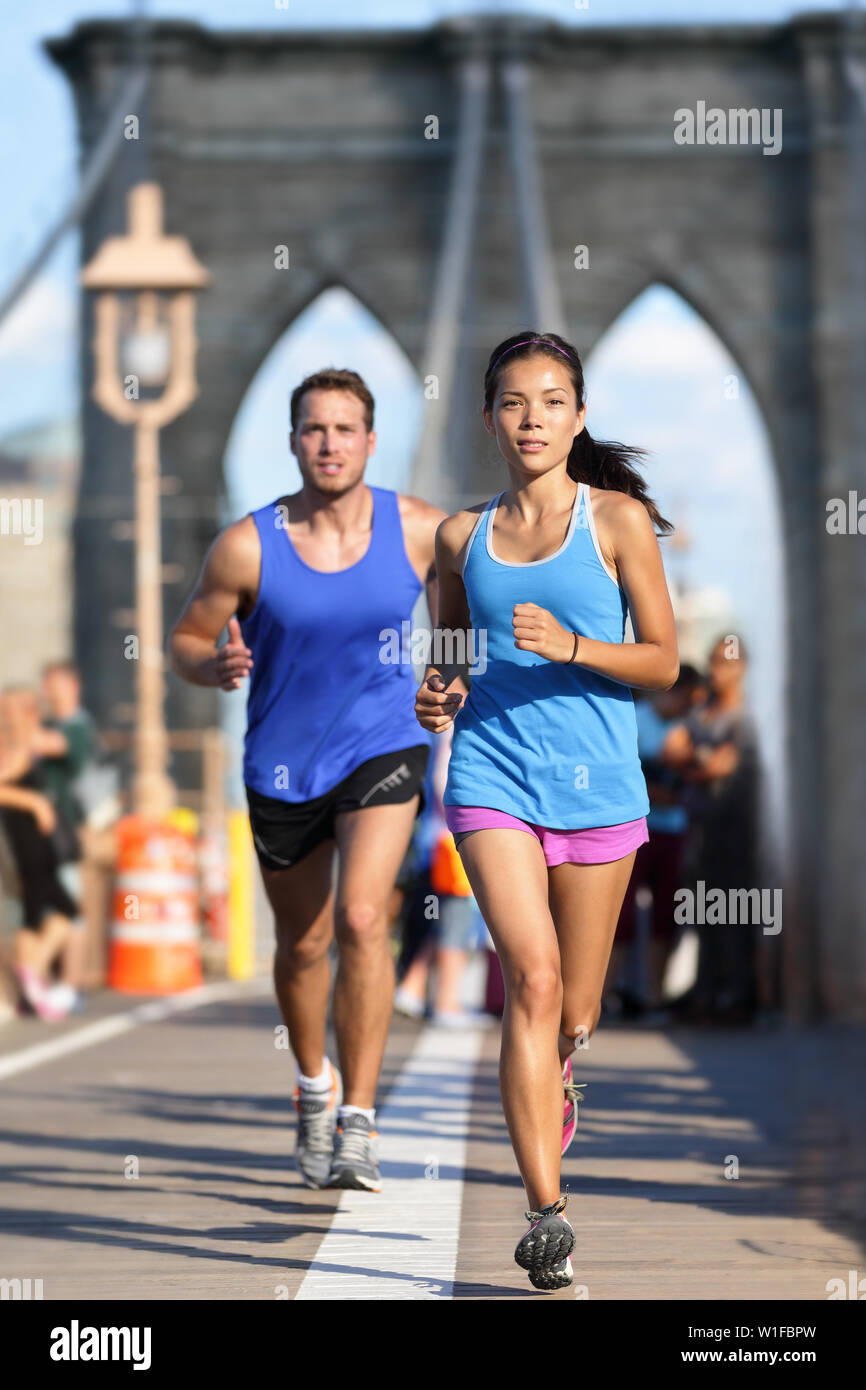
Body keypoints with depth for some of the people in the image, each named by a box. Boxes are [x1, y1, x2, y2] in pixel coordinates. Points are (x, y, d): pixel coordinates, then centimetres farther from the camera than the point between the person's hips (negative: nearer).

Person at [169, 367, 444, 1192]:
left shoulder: (419, 532, -10)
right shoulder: (248, 546, -12)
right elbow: (187, 640, -1)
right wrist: (217, 666, -24)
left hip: (383, 750, -1)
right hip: (282, 765, 1)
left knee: (361, 917, -21)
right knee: (302, 943, 14)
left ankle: (357, 1124, -16)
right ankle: (314, 1084, 43)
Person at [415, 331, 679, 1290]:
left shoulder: (618, 520, 1)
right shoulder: (463, 536, 9)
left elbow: (662, 663, 0)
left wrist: (571, 647, -16)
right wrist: (434, 694, 0)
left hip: (595, 780, 0)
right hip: (492, 774, 0)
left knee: (574, 1016, 8)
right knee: (532, 978, -19)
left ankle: (553, 1080, 47)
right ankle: (546, 1213, -19)